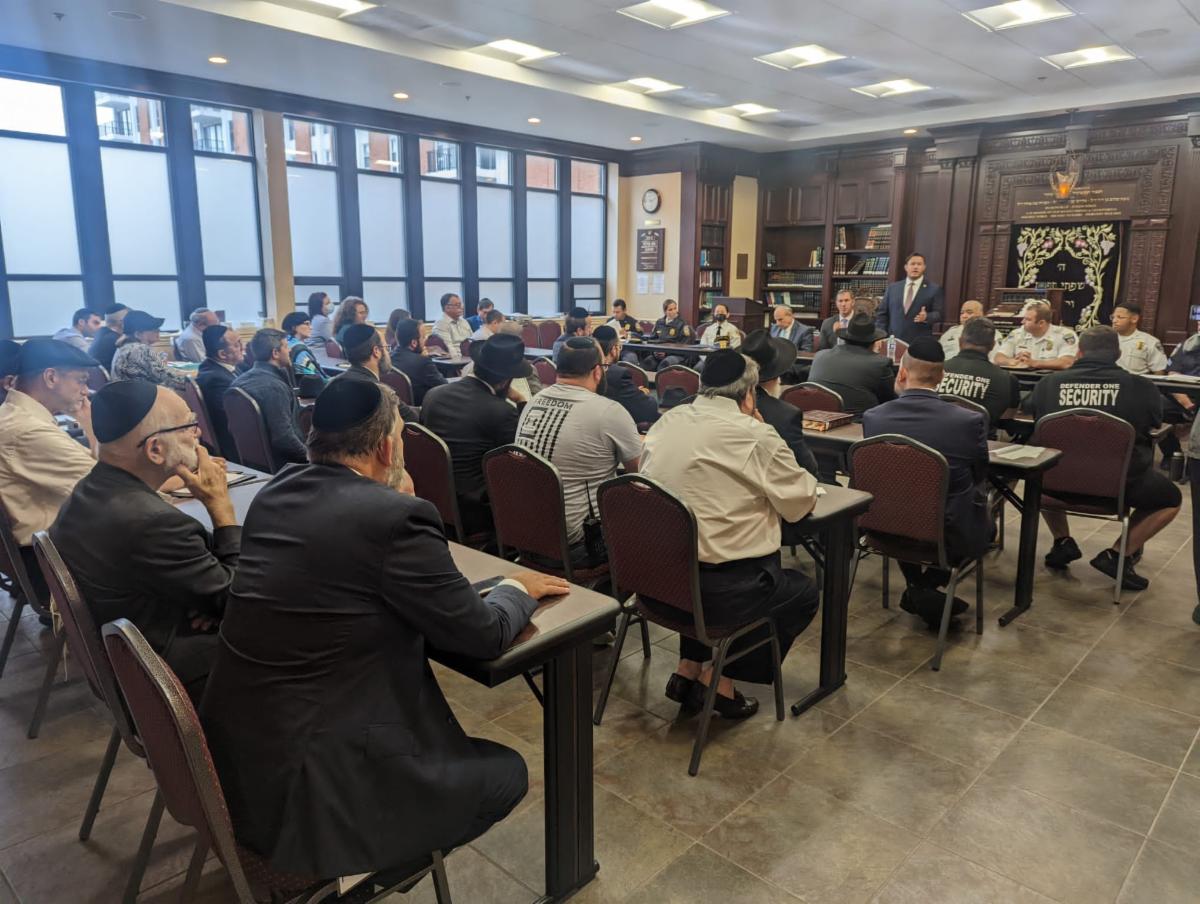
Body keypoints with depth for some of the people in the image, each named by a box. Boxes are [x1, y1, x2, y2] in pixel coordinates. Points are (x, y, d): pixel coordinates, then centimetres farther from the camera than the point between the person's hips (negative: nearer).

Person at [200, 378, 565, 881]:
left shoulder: (274, 493, 1)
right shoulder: (396, 516, -21)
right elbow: (483, 635, -12)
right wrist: (518, 589, 7)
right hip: (313, 782, -8)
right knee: (506, 773, 9)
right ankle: (371, 864, 11)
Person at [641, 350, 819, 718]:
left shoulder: (667, 421, 5)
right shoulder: (755, 435, -12)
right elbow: (801, 502, -2)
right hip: (716, 591, -6)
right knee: (804, 592, 20)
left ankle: (688, 668, 28)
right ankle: (718, 679, 15)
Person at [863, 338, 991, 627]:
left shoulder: (873, 418, -13)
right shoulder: (970, 421, -18)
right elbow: (980, 477, 2)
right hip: (951, 536, -2)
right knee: (986, 523, 30)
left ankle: (916, 589, 27)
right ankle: (929, 586, 18)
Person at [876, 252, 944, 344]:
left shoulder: (934, 290, 5)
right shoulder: (893, 288, 13)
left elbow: (940, 314, 1)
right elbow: (882, 313, 12)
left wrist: (926, 317, -20)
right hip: (893, 340, 2)